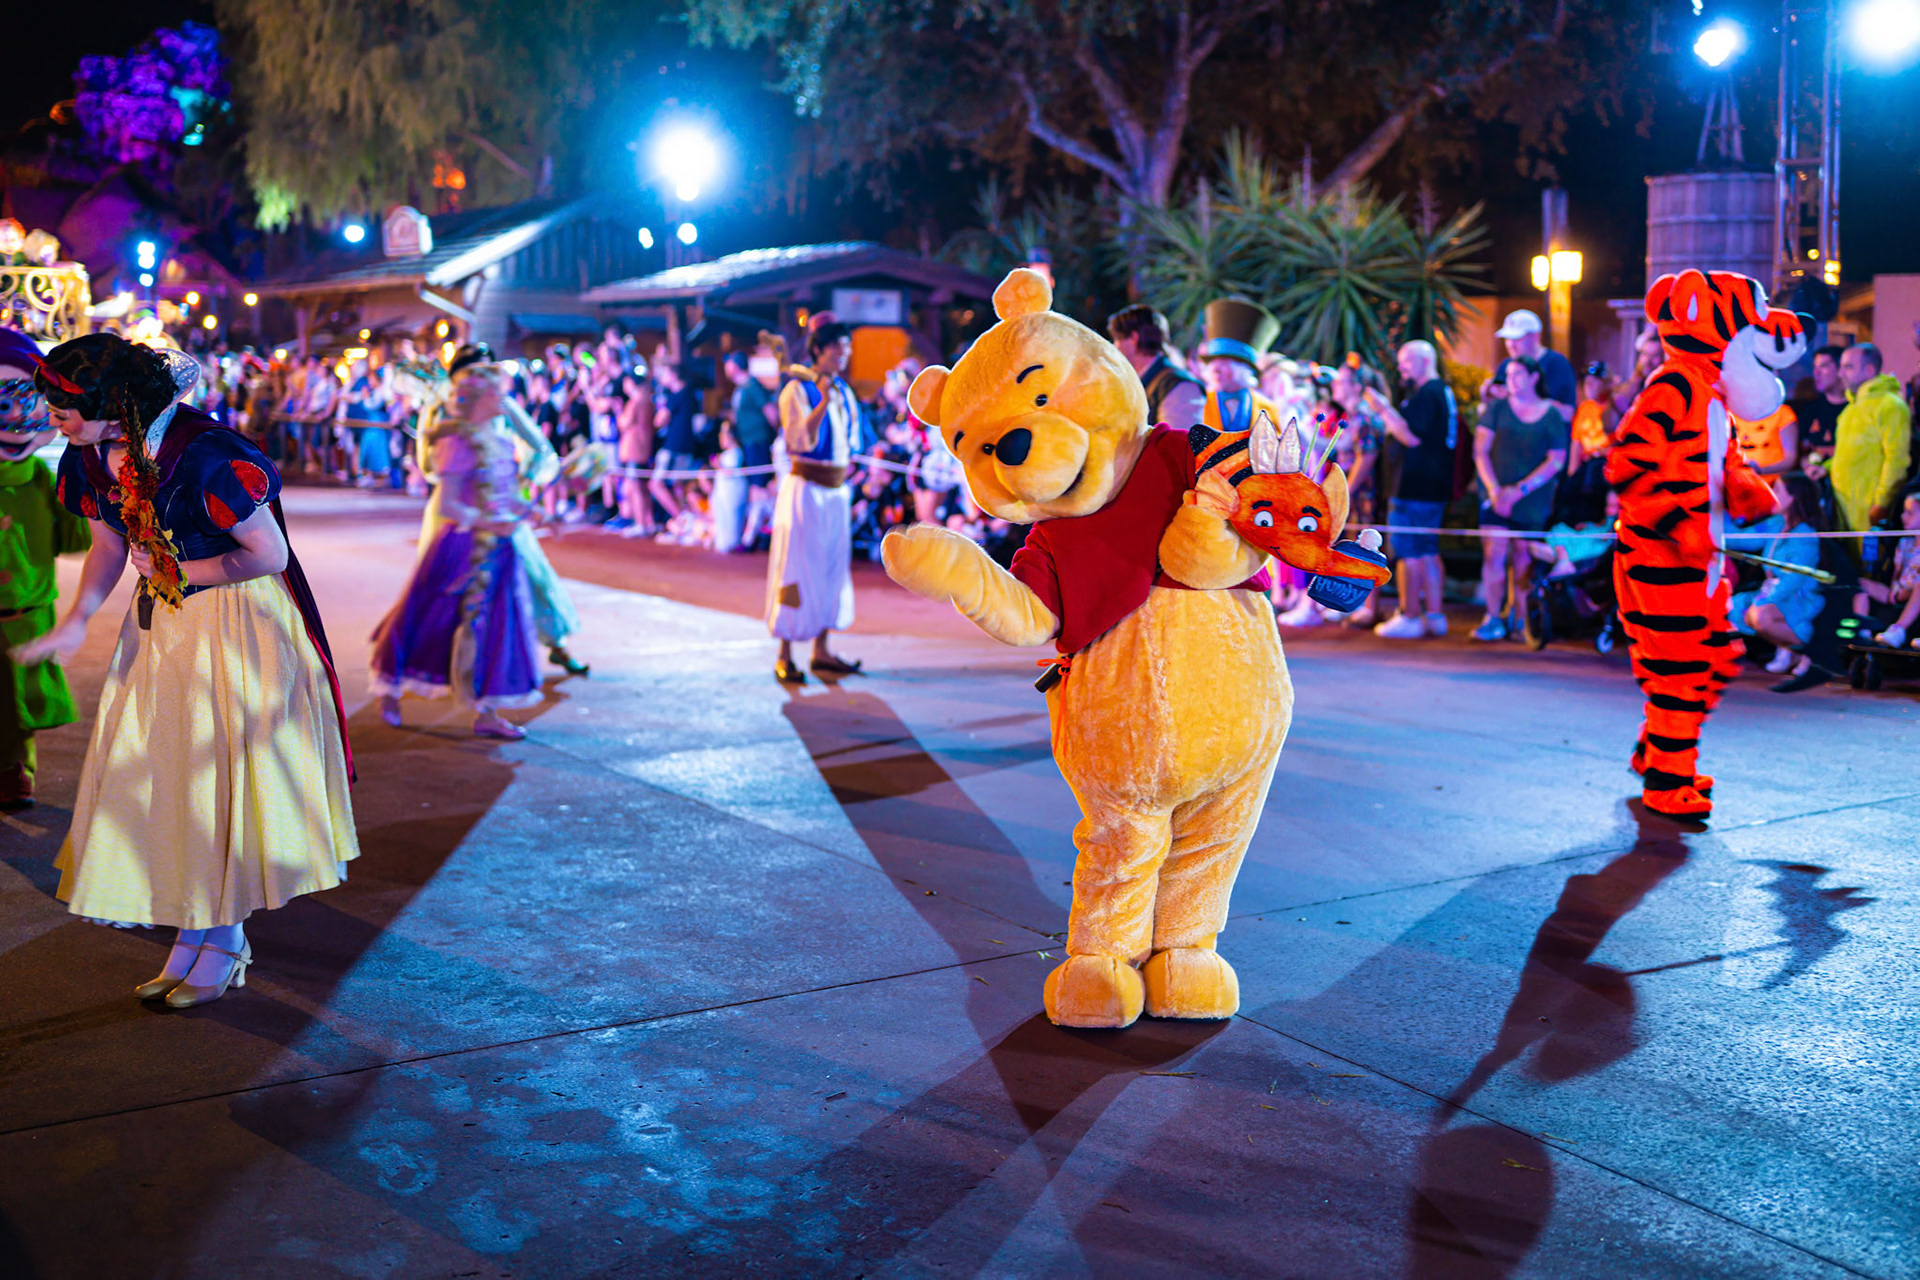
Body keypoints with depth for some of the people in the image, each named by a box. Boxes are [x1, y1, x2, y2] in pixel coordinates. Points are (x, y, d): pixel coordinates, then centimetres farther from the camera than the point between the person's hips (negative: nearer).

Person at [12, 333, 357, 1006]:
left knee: (220, 771, 0)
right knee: (158, 770, 8)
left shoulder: (203, 453, -27)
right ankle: (192, 932, 20)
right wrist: (77, 620, -8)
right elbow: (109, 547, 8)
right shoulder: (92, 458, -4)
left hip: (237, 623, -7)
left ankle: (225, 939, 14)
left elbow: (269, 554, -21)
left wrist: (177, 572, -12)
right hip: (159, 625, 7)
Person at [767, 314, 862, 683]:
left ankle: (822, 651, 18)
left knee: (832, 567, 9)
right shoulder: (797, 390, -9)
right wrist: (824, 402, -29)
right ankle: (785, 656, 1)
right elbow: (800, 440, -21)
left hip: (837, 490, 7)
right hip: (805, 489, -7)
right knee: (798, 569, -5)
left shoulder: (844, 392, 13)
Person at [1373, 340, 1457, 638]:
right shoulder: (1443, 392, 19)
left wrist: (1384, 410, -16)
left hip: (1415, 488, -10)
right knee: (1428, 552, 12)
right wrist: (1389, 414, 22)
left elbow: (1412, 436, -21)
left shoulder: (1426, 394, -14)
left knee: (1409, 552, -7)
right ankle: (1435, 615, 14)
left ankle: (1410, 617, -5)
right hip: (1434, 487, 10)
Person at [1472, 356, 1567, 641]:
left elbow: (1556, 461, -2)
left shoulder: (1551, 415, 2)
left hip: (1533, 500, 0)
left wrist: (1519, 490, -11)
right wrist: (1494, 490, -12)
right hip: (1497, 495, 0)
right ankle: (1494, 618, -5)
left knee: (1523, 558, 3)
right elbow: (1480, 451, 0)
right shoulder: (1498, 407, 4)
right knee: (1494, 554, -9)